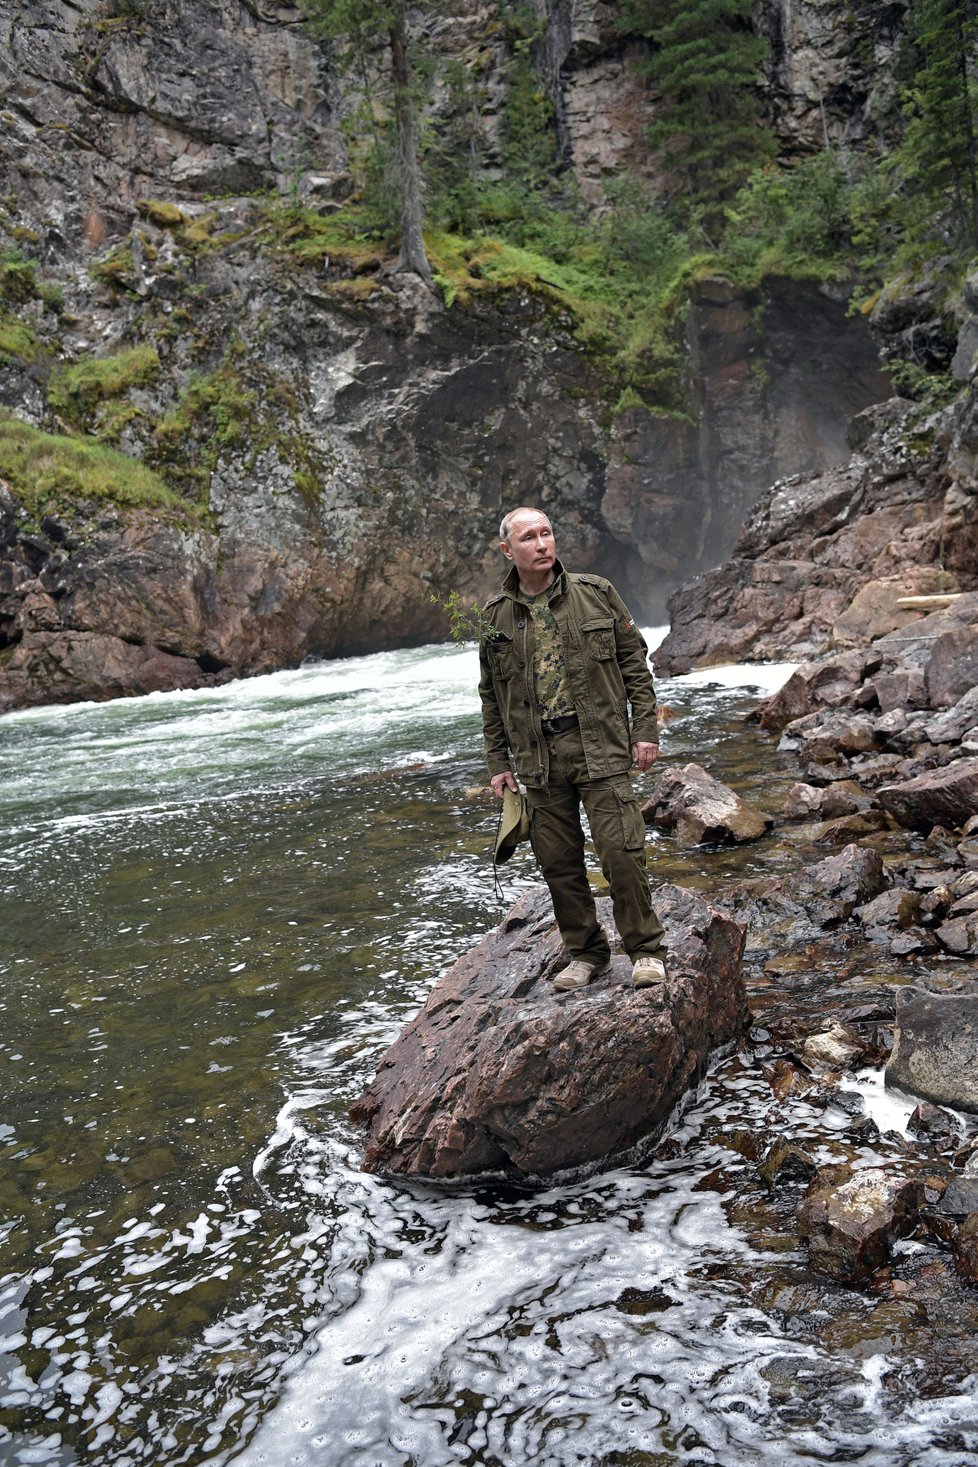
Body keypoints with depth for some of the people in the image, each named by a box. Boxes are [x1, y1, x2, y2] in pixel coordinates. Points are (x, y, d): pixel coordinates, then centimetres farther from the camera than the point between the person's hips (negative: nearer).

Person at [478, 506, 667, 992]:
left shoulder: (596, 594, 3)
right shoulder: (496, 616, 7)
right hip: (537, 756, 2)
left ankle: (645, 950, 11)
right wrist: (498, 762, 10)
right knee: (558, 861, 7)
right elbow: (491, 695, 13)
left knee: (621, 851, -7)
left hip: (600, 746, -2)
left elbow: (634, 659, 5)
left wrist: (645, 728, -1)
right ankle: (585, 952, 24)